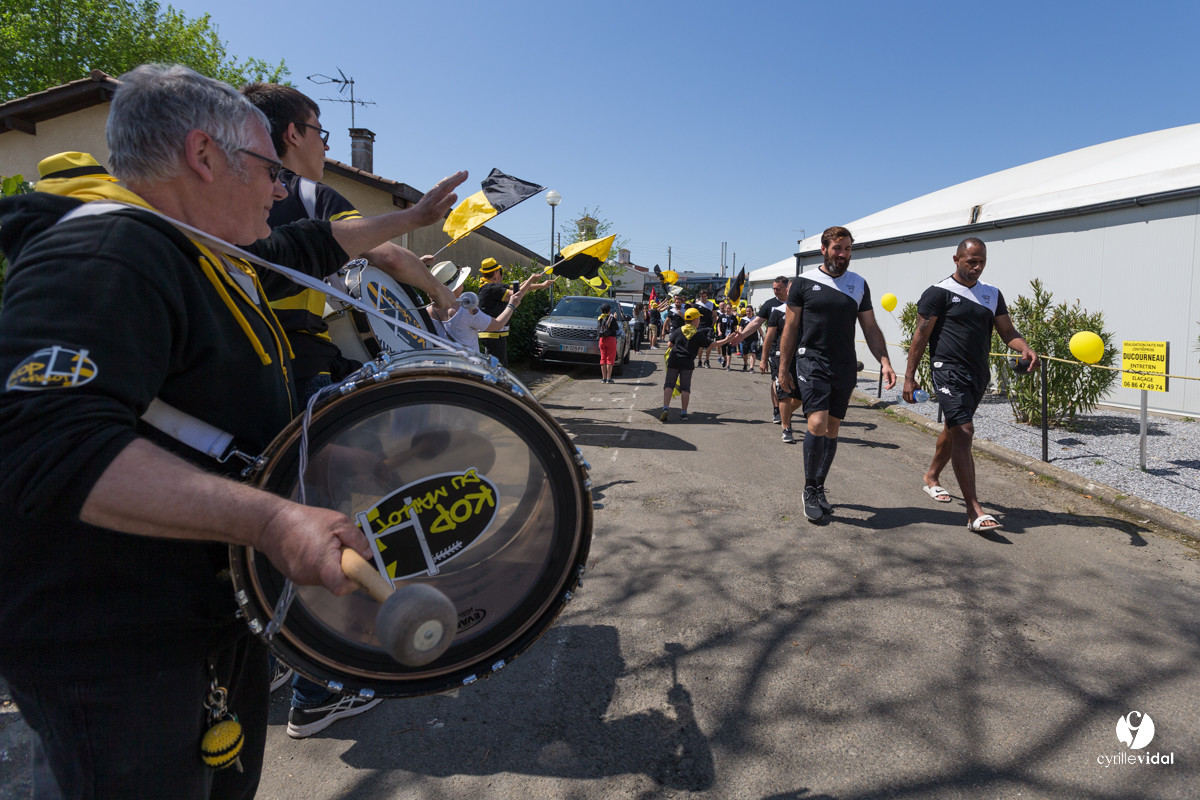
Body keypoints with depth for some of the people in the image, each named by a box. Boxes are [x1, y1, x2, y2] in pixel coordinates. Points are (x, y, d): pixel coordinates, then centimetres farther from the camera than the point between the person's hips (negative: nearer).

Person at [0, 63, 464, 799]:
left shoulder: (219, 257, 9)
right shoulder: (100, 255, -25)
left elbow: (313, 245, 27)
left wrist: (414, 217, 33)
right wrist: (269, 519, -45)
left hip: (221, 600, 10)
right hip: (112, 649, -10)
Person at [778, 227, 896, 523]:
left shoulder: (859, 285, 10)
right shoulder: (804, 282, 1)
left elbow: (871, 328, 11)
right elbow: (790, 328, 2)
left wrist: (885, 361, -3)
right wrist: (783, 369, -1)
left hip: (845, 366, 4)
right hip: (811, 362, -4)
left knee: (832, 429, 8)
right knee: (817, 423, -16)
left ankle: (819, 489, 22)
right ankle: (810, 490, 1)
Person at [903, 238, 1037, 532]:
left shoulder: (992, 294, 13)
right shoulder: (939, 293, -5)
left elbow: (1008, 332, 9)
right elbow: (921, 336, -6)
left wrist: (1025, 349, -14)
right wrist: (909, 376, -9)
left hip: (978, 374, 7)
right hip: (949, 372, -7)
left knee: (954, 428, 20)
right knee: (964, 432, -16)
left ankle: (932, 477, 44)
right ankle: (974, 511, -18)